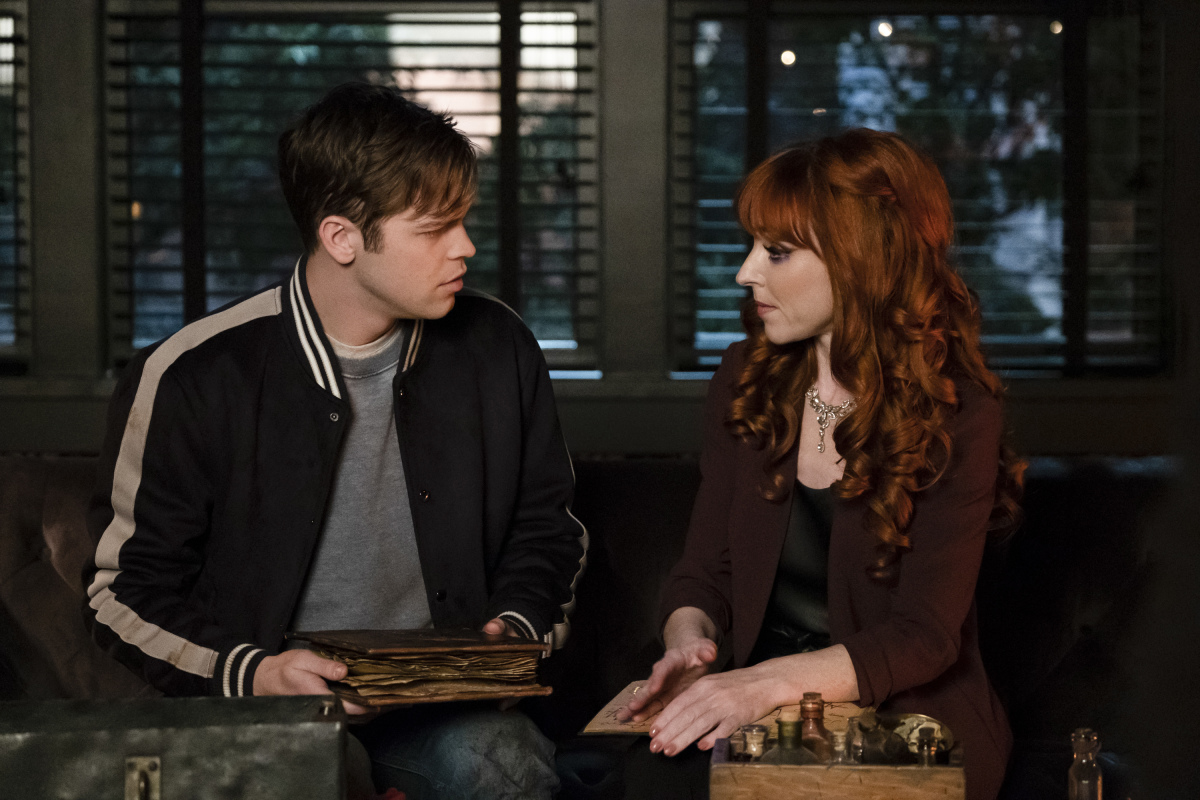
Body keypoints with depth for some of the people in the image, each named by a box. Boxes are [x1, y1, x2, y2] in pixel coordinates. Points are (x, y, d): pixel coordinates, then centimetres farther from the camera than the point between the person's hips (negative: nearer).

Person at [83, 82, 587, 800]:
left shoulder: (496, 350, 6)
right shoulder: (189, 381, -7)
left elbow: (546, 525, 21)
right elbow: (128, 589, 0)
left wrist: (517, 625, 0)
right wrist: (249, 672, -17)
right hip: (262, 709, -3)